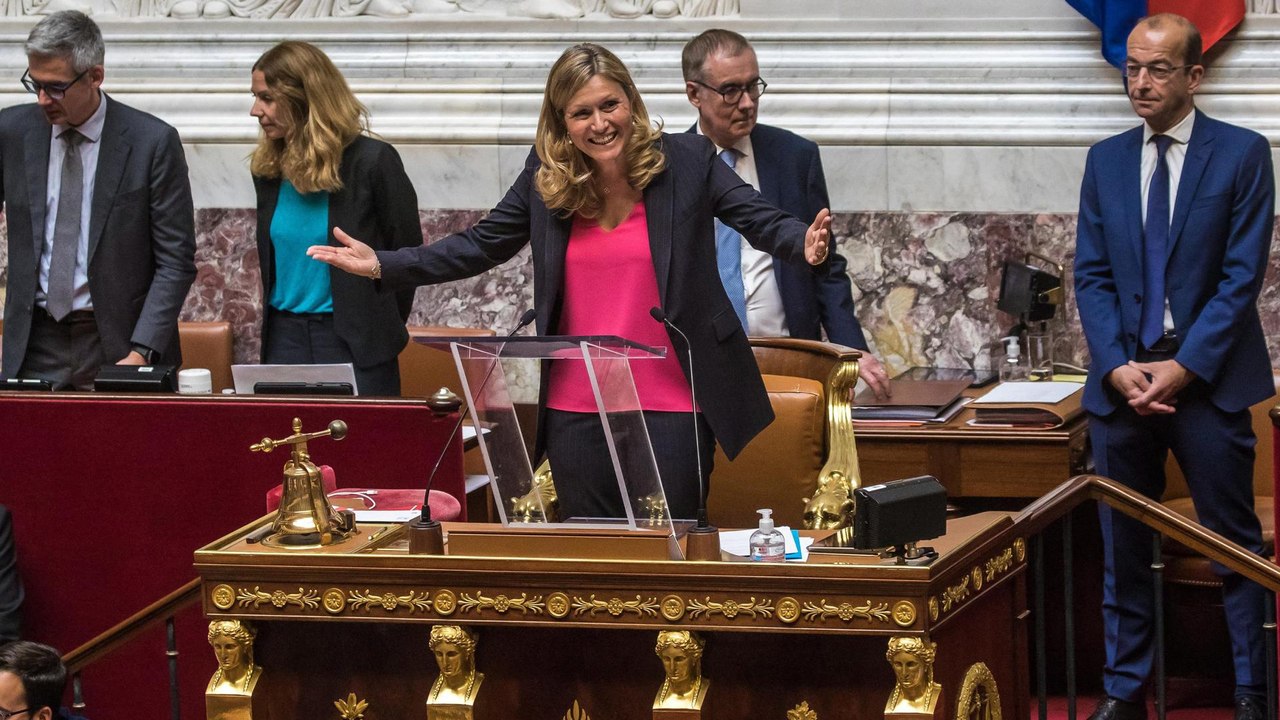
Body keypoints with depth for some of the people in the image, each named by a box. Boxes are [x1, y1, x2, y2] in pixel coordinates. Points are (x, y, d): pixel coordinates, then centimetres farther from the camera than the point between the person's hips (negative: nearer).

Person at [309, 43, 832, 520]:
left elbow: (763, 221, -8)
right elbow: (480, 247, 10)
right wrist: (381, 266, 2)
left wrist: (803, 245, -32)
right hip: (577, 409, 3)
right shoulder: (547, 178, 2)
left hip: (669, 407, -3)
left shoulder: (686, 161, -5)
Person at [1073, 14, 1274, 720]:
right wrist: (1118, 366, -8)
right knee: (1122, 543, 7)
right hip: (1123, 377, 4)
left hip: (1207, 378, -3)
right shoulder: (1106, 160, 10)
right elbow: (1091, 275, 7)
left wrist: (1183, 367, -13)